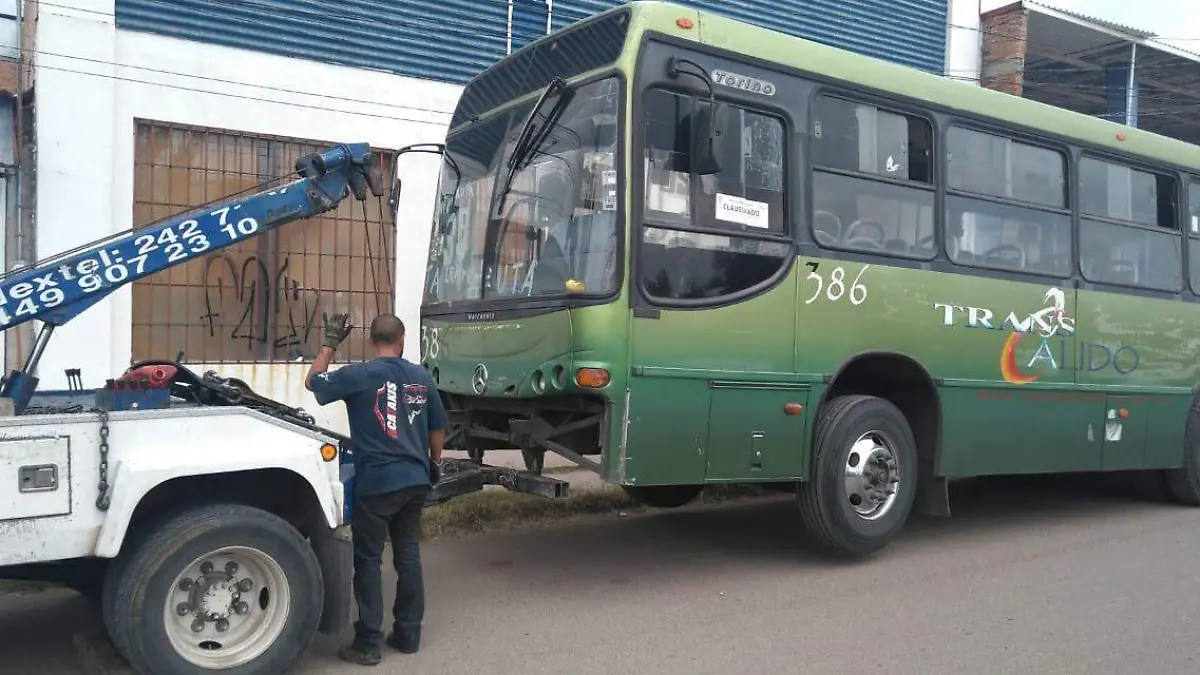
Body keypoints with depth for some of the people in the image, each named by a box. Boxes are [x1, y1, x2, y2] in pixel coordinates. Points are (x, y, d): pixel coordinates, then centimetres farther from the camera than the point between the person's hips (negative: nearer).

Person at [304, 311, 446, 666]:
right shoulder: (422, 377, 5)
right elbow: (437, 428, 12)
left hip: (376, 482, -5)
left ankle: (369, 643, 7)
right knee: (408, 556, 13)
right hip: (415, 480, 5)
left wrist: (330, 343, 10)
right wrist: (434, 464, 28)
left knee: (368, 561, 4)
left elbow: (312, 383, 5)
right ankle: (408, 634, 22)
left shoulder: (359, 375, -9)